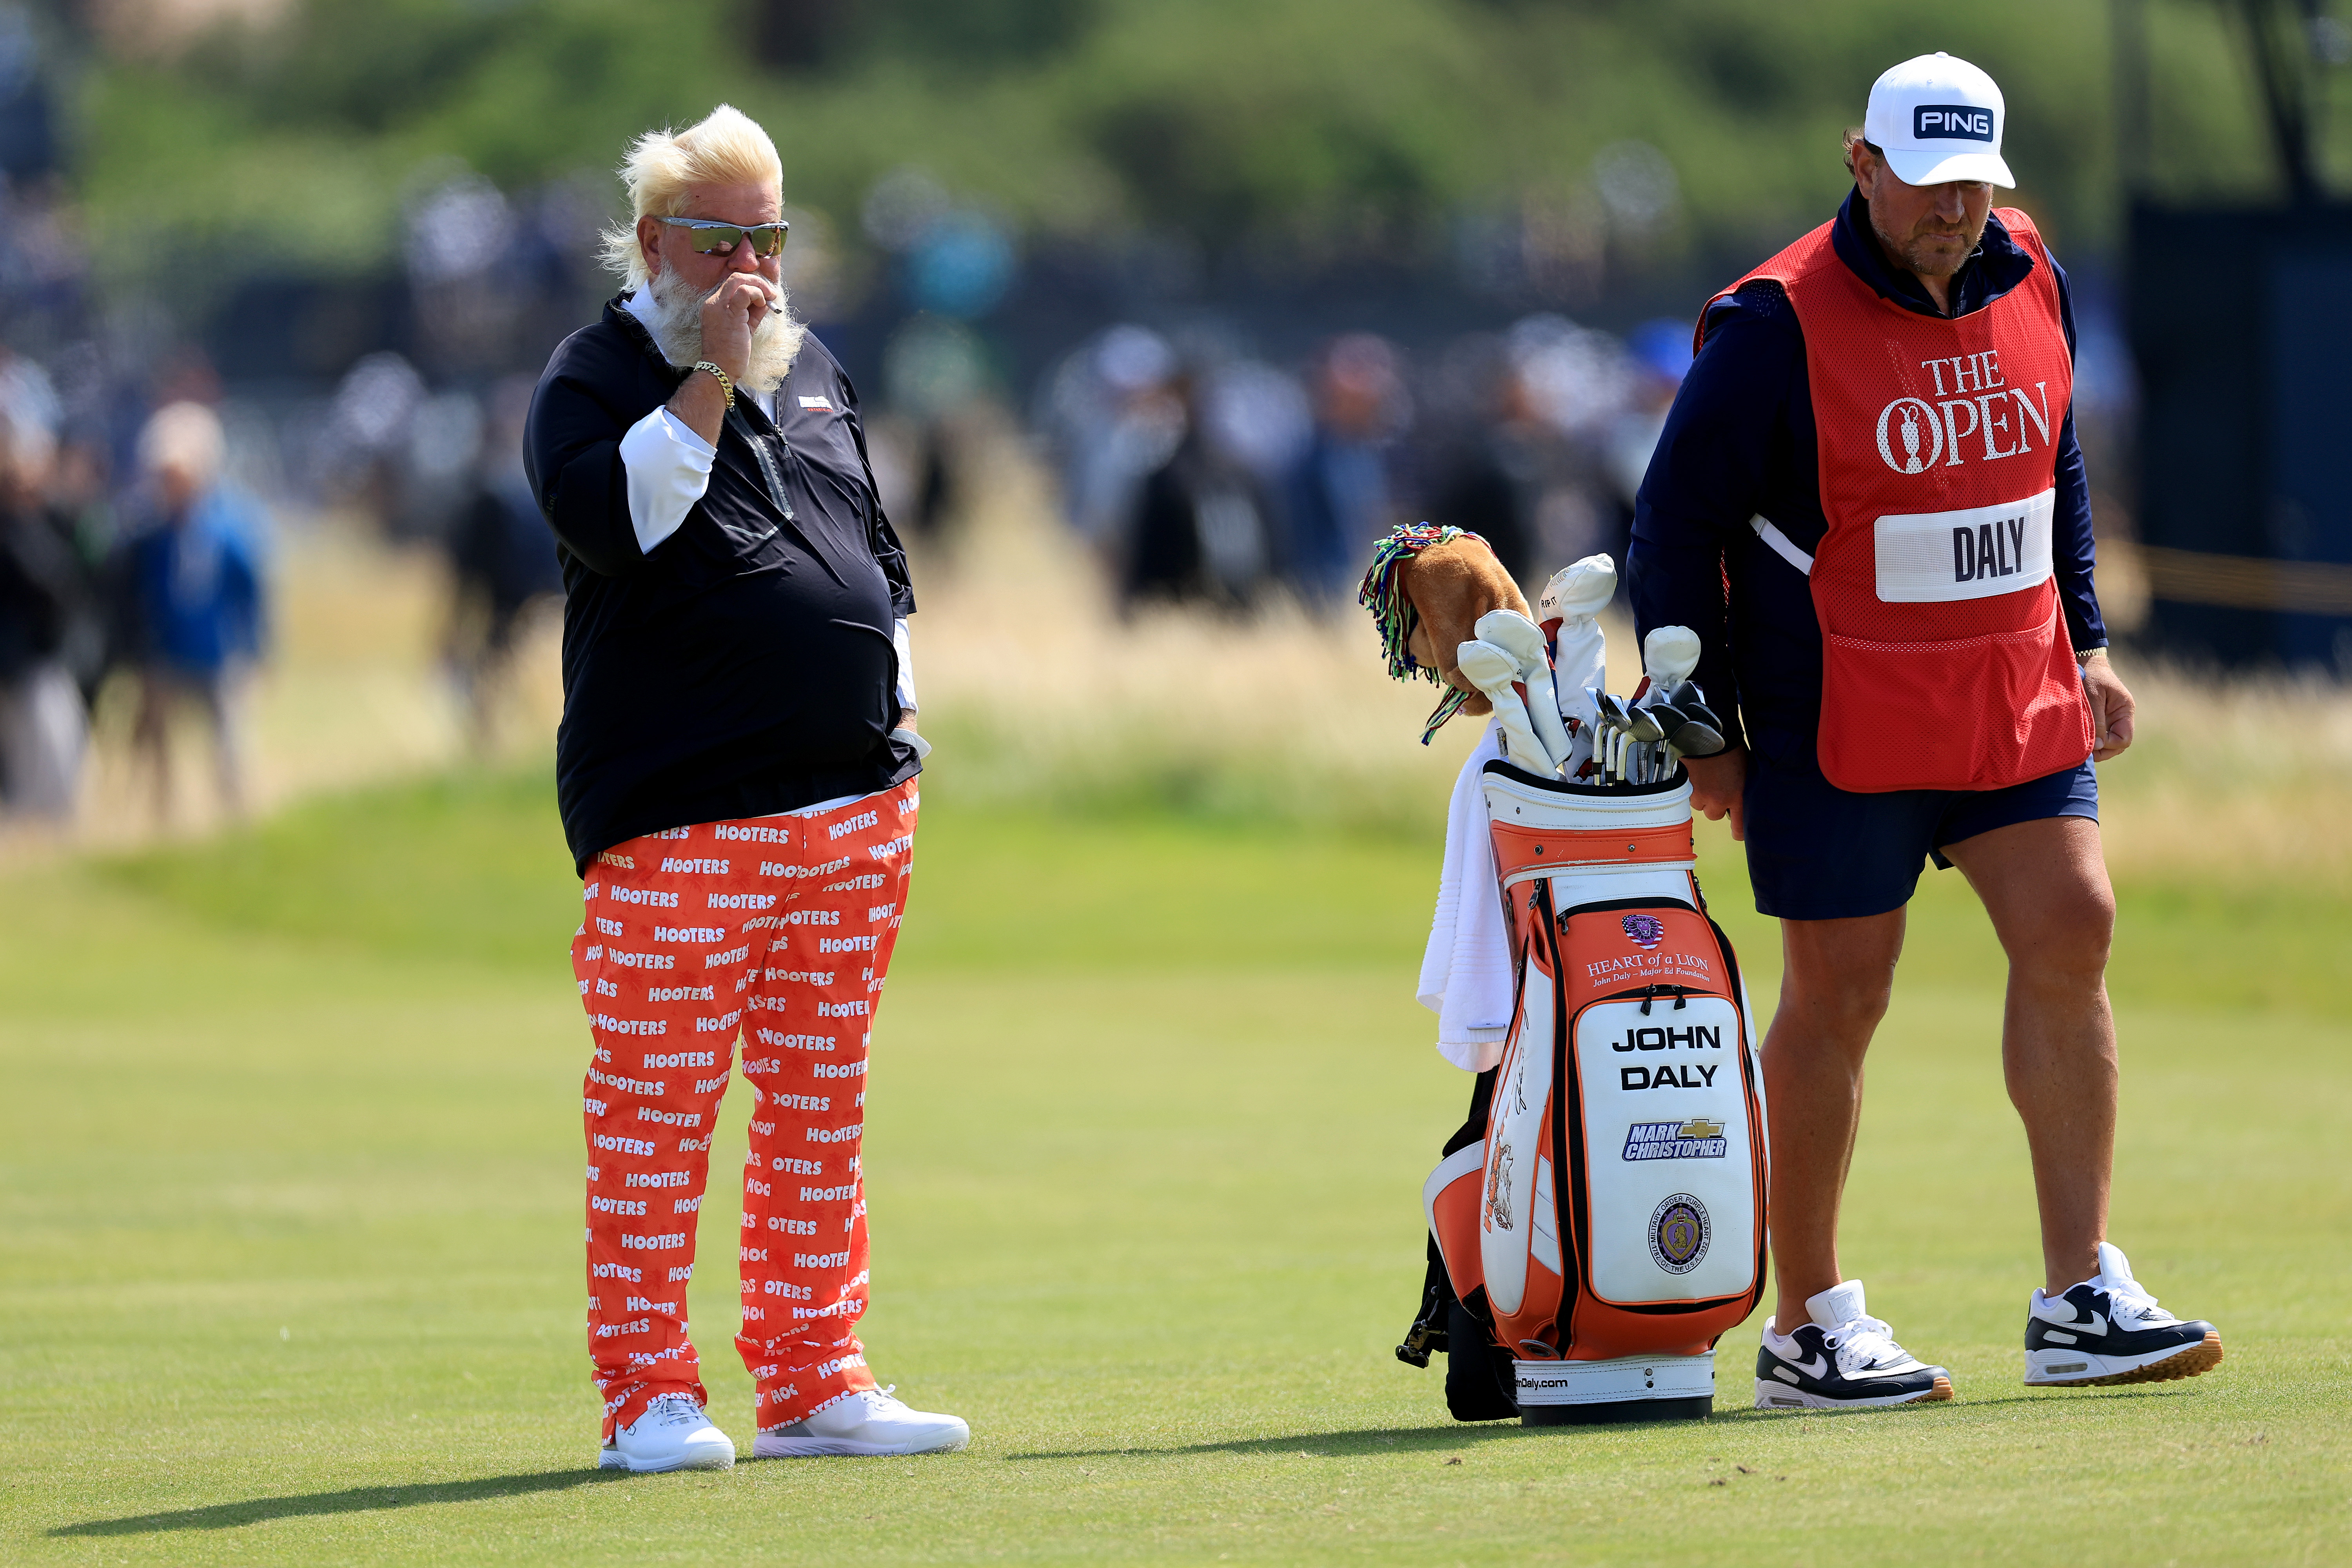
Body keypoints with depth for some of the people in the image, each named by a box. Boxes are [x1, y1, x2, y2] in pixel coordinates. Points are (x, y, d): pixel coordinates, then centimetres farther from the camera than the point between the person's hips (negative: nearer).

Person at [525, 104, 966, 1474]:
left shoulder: (813, 369, 17)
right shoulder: (597, 375, -1)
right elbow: (611, 519, -20)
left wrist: (895, 704, 17)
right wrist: (706, 378, -21)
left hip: (857, 799, 6)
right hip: (675, 821, -6)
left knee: (824, 1104, 9)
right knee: (658, 1107, -5)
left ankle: (817, 1380, 14)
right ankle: (650, 1391, 0)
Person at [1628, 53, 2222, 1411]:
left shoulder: (2030, 281, 4)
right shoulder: (1780, 326, -14)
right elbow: (1677, 526, -9)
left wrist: (2085, 645, 15)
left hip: (2018, 695, 6)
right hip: (1839, 723, -6)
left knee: (2072, 935, -4)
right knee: (1839, 997, 0)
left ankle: (2082, 1301, 0)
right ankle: (1810, 1327, 11)